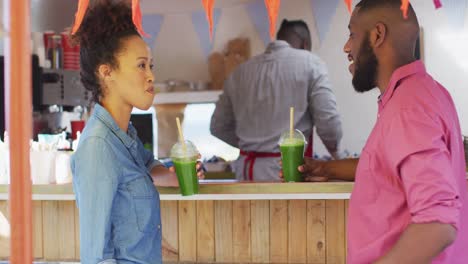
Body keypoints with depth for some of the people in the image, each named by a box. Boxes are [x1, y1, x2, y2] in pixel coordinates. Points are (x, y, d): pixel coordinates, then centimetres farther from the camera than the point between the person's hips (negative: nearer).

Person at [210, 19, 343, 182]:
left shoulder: (241, 70, 13)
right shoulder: (310, 63, 0)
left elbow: (218, 127, 19)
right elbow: (328, 122, -8)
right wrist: (335, 151, 12)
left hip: (246, 171, 5)